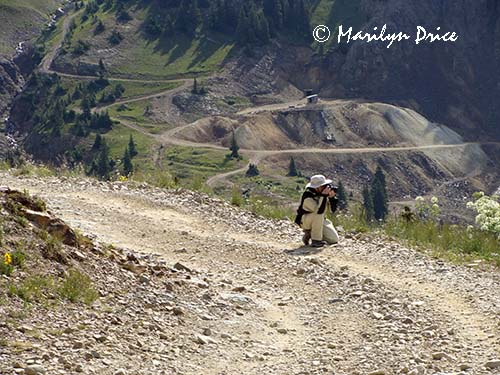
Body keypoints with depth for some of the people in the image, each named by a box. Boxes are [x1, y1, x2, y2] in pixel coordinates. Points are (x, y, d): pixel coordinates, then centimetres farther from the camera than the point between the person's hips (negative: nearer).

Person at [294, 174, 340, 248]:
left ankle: (310, 233, 14)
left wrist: (332, 197, -24)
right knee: (318, 214, -37)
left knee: (334, 240, -5)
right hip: (304, 221, -6)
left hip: (319, 221, 6)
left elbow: (333, 210, -9)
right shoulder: (307, 196, -29)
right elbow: (319, 210, -41)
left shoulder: (322, 193, -9)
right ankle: (316, 240, -24)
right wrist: (323, 196, -44)